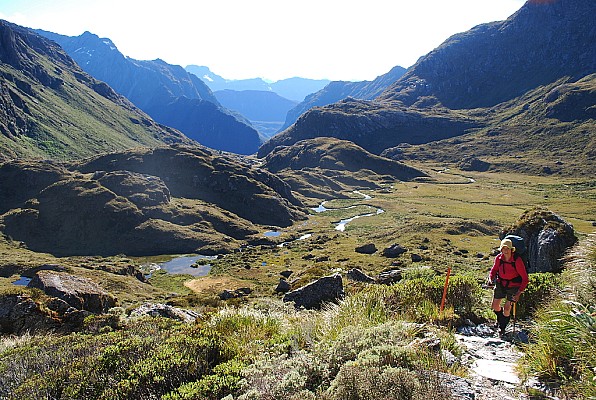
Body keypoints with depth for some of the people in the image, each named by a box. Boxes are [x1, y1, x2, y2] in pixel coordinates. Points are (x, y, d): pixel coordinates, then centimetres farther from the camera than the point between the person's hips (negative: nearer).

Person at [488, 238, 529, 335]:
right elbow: (494, 270, 8)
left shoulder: (517, 261, -23)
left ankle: (502, 327, 20)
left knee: (507, 309, -6)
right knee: (495, 306, 7)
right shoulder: (498, 258, -11)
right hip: (500, 283, 4)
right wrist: (491, 278, -11)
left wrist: (519, 292, -23)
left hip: (513, 286, -4)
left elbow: (524, 278, -17)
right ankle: (499, 319, 41)